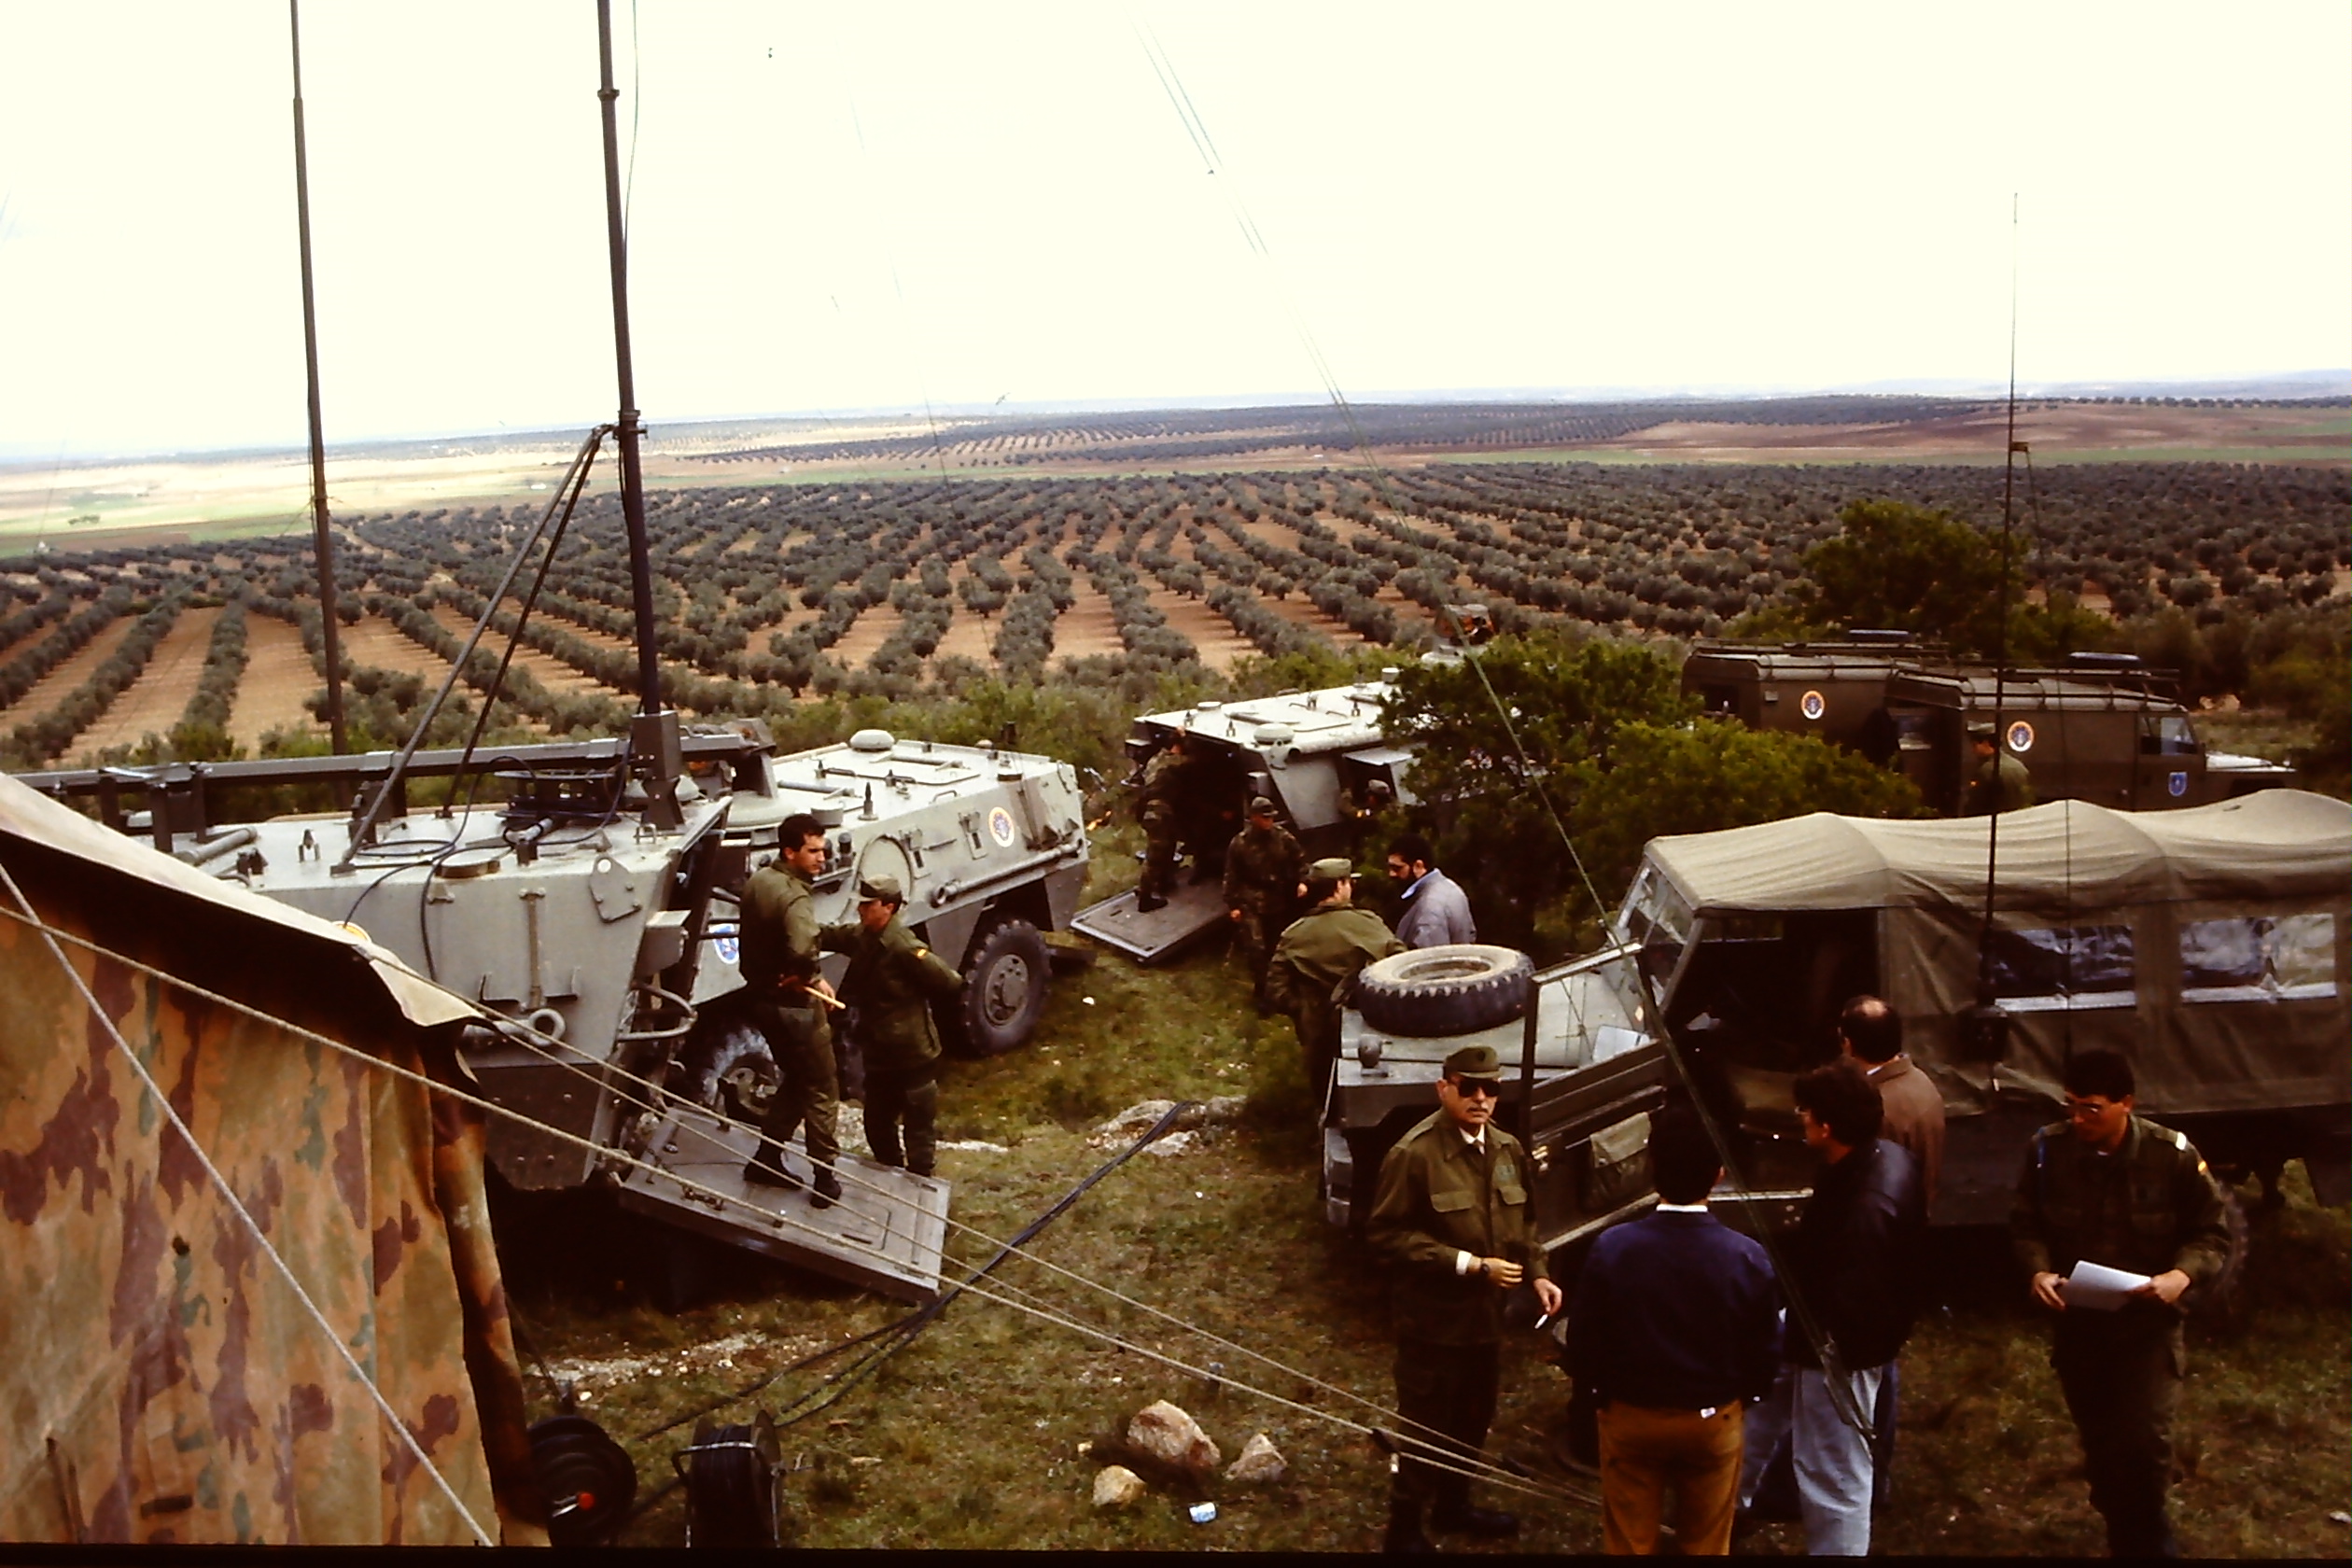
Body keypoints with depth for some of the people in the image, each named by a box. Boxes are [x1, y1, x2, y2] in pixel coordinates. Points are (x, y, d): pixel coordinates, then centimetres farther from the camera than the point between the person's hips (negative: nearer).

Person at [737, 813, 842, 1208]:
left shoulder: (757, 882, 2)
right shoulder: (795, 898, -26)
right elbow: (802, 951, -43)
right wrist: (809, 979, -24)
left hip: (762, 998, 8)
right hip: (796, 1006, -8)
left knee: (794, 1080, 24)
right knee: (822, 1092, 6)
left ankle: (766, 1160, 30)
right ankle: (825, 1179, 12)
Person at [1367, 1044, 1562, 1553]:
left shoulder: (1508, 1149, 4)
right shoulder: (1414, 1154, -20)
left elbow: (1522, 1221, 16)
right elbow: (1386, 1233, -21)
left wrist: (1537, 1274, -2)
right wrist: (1469, 1265, -23)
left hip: (1487, 1312, 7)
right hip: (1434, 1316, -7)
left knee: (1474, 1418, 20)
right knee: (1426, 1425, 4)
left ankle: (1453, 1505, 41)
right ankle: (1404, 1526, 21)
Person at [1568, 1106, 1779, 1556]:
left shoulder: (1612, 1248, -21)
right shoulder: (1748, 1259, -20)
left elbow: (1583, 1342, -12)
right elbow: (1764, 1352, -8)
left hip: (1629, 1417, 0)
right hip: (1714, 1420, 0)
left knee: (1630, 1544, 16)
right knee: (1705, 1545, 19)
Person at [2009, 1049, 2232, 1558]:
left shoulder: (2173, 1155, -15)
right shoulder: (2048, 1149, -12)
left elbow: (2214, 1232, -3)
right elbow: (2026, 1224, 1)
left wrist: (2183, 1274, -22)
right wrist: (2039, 1270, -18)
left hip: (2147, 1321, -2)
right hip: (2077, 1320, 3)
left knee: (2143, 1442, -12)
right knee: (2098, 1444, 15)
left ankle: (2145, 1541, 16)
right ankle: (2124, 1542, 38)